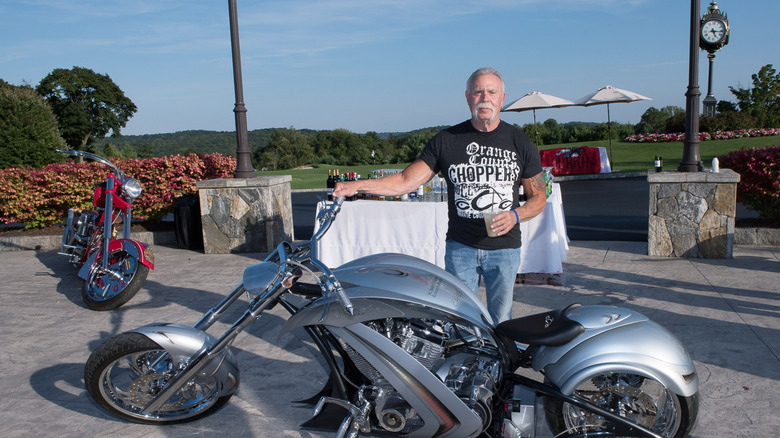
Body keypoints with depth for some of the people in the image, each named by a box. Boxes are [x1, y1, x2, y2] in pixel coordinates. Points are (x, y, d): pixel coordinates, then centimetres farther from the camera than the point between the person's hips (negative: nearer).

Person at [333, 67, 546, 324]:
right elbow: (406, 181, -3)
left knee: (500, 321, 10)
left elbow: (539, 196, 8)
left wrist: (516, 215, -14)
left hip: (504, 247, 1)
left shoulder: (520, 143, 3)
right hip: (460, 246, 0)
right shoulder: (446, 141, 1)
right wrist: (356, 186, -15)